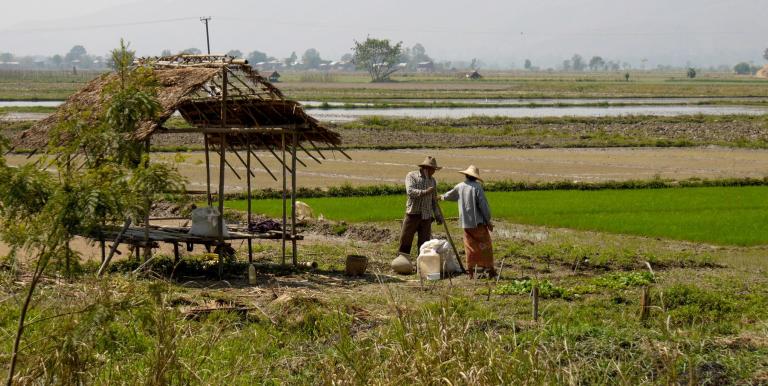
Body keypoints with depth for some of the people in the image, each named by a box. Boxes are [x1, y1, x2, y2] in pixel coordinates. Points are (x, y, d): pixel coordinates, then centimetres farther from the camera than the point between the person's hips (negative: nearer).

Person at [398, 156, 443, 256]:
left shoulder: (432, 180, 14)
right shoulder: (412, 176, -1)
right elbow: (410, 191, -18)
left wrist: (437, 215, 16)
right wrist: (425, 192, -30)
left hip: (426, 216, 4)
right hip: (413, 214, -4)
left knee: (424, 241, 3)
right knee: (405, 238, -3)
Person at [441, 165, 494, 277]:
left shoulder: (460, 187, 5)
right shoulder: (477, 187, -11)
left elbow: (450, 195, 26)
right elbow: (483, 205, -12)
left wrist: (442, 197, 48)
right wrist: (488, 220, -5)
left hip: (466, 223, 5)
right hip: (478, 222, -5)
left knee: (470, 247, 11)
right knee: (486, 246, 3)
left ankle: (471, 271, 9)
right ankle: (490, 269, 2)